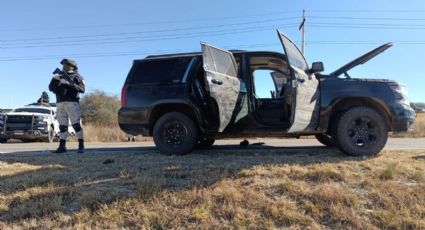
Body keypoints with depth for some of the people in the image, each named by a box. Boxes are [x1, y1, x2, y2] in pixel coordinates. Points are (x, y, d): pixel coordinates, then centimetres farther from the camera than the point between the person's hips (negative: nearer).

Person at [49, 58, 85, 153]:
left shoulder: (76, 77, 3)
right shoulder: (59, 76, 19)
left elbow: (82, 89, -9)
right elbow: (51, 88, 9)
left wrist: (72, 84, -23)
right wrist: (55, 79, -7)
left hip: (72, 103, -5)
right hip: (60, 104, 5)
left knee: (76, 125, -9)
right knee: (62, 126, 7)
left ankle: (81, 146, -6)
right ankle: (62, 146, 11)